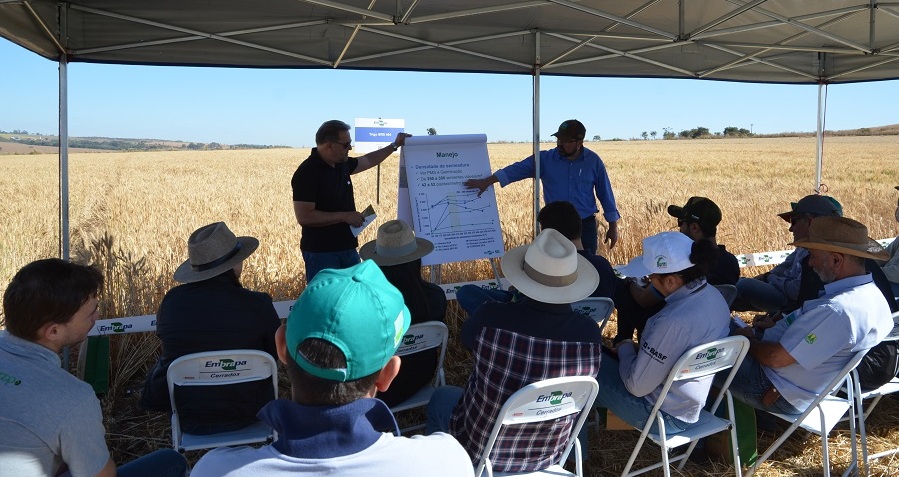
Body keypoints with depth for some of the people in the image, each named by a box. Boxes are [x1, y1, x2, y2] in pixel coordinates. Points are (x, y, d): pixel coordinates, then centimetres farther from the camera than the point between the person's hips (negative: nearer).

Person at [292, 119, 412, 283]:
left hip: (348, 249, 8)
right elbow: (304, 217, -24)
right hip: (322, 253, -8)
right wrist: (345, 216, -21)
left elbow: (368, 160, 27)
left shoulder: (341, 164, 6)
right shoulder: (307, 173, -18)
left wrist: (394, 145, 26)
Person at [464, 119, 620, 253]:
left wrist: (613, 226, 4)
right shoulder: (545, 159, -4)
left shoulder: (593, 161, -3)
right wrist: (487, 181, -23)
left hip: (586, 226, 0)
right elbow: (519, 168, -13)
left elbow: (605, 194, 3)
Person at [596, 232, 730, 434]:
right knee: (610, 357, 22)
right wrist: (639, 348, 3)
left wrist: (625, 348, -7)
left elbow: (637, 386, -24)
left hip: (668, 418, -8)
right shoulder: (712, 295, -7)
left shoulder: (674, 321, -36)